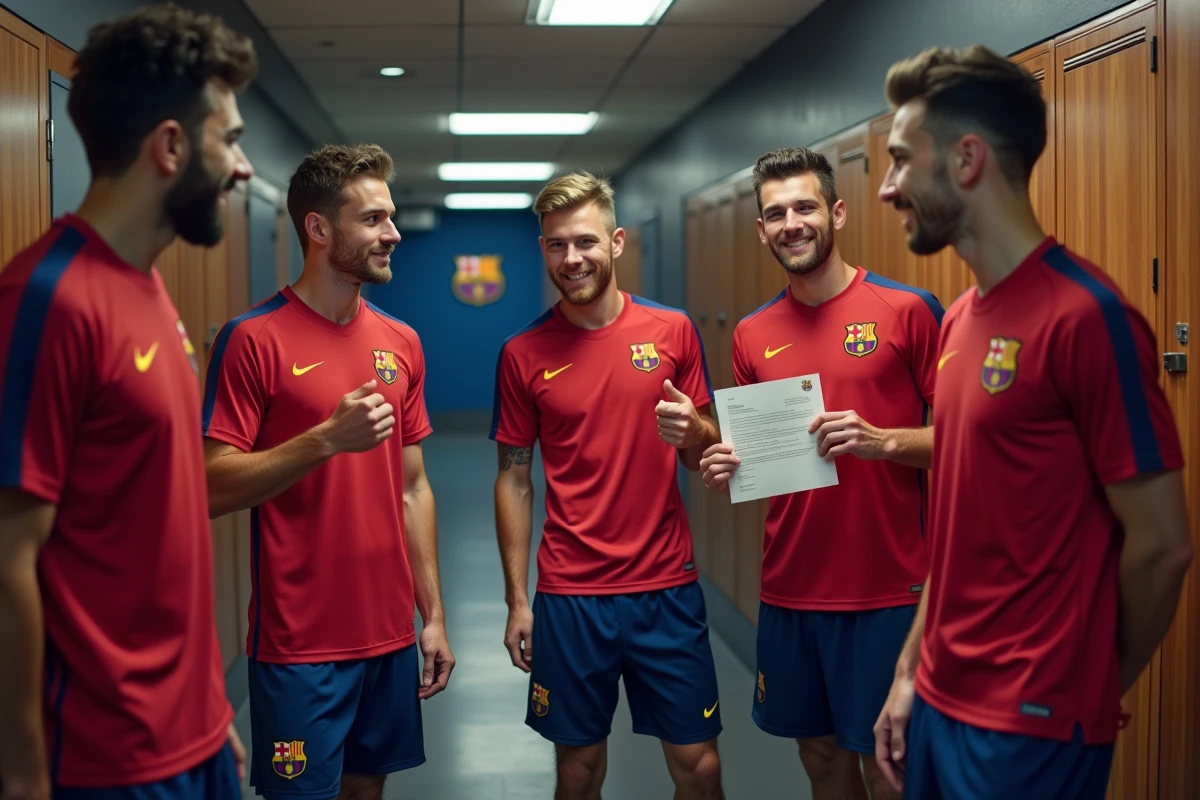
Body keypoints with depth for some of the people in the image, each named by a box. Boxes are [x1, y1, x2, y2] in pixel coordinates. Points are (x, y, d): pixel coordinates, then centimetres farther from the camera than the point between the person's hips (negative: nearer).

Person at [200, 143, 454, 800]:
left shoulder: (401, 343, 8)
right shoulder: (253, 339, -11)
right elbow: (214, 489, -15)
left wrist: (433, 615, 10)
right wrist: (326, 438, -25)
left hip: (391, 637, 5)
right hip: (299, 646, -5)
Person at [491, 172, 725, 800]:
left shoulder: (672, 331, 1)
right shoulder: (523, 353, -1)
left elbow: (706, 457, 9)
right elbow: (514, 478, 3)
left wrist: (693, 430, -15)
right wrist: (517, 600, 1)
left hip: (667, 588, 1)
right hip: (569, 595, 0)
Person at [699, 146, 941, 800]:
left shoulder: (908, 310, -7)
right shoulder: (752, 335, 8)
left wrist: (883, 441, -22)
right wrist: (726, 469, -4)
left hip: (887, 591, -5)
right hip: (789, 589, 5)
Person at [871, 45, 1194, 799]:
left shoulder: (1086, 317, -18)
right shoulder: (961, 318, 7)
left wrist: (1079, 701, -2)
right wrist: (912, 670, 10)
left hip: (1029, 726, -8)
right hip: (941, 701, 8)